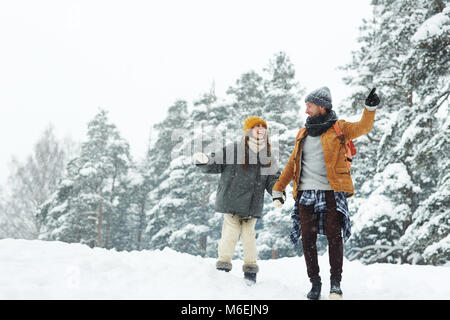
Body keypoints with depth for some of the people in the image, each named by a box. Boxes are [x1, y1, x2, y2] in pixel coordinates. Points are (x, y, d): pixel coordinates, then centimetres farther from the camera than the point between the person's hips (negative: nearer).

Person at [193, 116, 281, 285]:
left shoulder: (268, 157, 11)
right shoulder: (233, 150, -2)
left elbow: (273, 179, 16)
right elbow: (215, 164, 4)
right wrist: (204, 161, -17)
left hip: (253, 204, 3)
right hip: (231, 201, -3)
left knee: (249, 234, 5)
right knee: (231, 232, -5)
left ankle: (251, 267, 18)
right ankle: (223, 263, 11)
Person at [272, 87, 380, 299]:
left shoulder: (338, 128, 6)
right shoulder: (303, 133, 19)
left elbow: (363, 127, -10)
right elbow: (293, 163, 22)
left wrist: (370, 108, -28)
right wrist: (277, 189, 19)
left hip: (331, 192, -4)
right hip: (305, 193, 4)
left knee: (334, 236, -9)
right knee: (308, 238, 0)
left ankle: (335, 282, 2)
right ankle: (315, 283, 9)